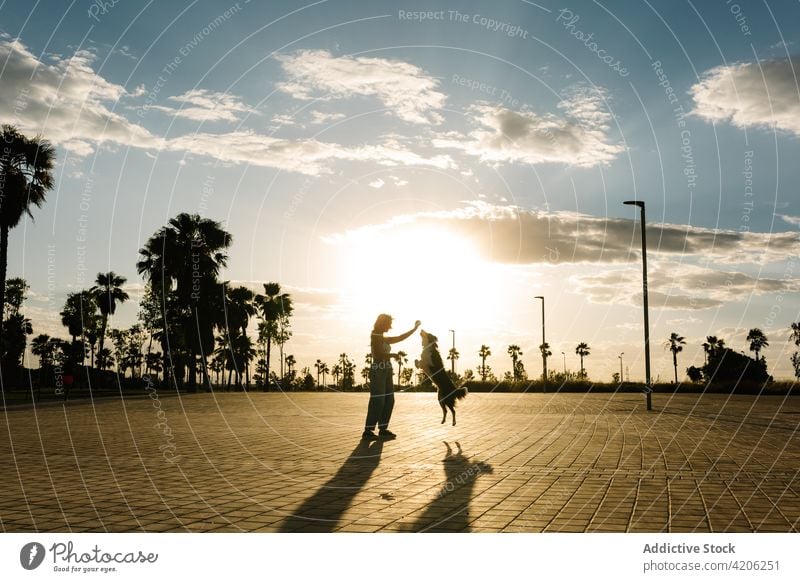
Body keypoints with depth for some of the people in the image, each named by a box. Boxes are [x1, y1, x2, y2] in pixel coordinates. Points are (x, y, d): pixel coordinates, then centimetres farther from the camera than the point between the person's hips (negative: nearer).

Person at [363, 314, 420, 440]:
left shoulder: (383, 338, 20)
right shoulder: (375, 336, -8)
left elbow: (400, 338, 28)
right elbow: (378, 355, -18)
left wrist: (414, 329, 30)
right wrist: (393, 355, -3)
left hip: (386, 372, 9)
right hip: (378, 372, -9)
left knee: (389, 401, 7)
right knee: (377, 402, -11)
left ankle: (383, 429, 12)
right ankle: (368, 431, -8)